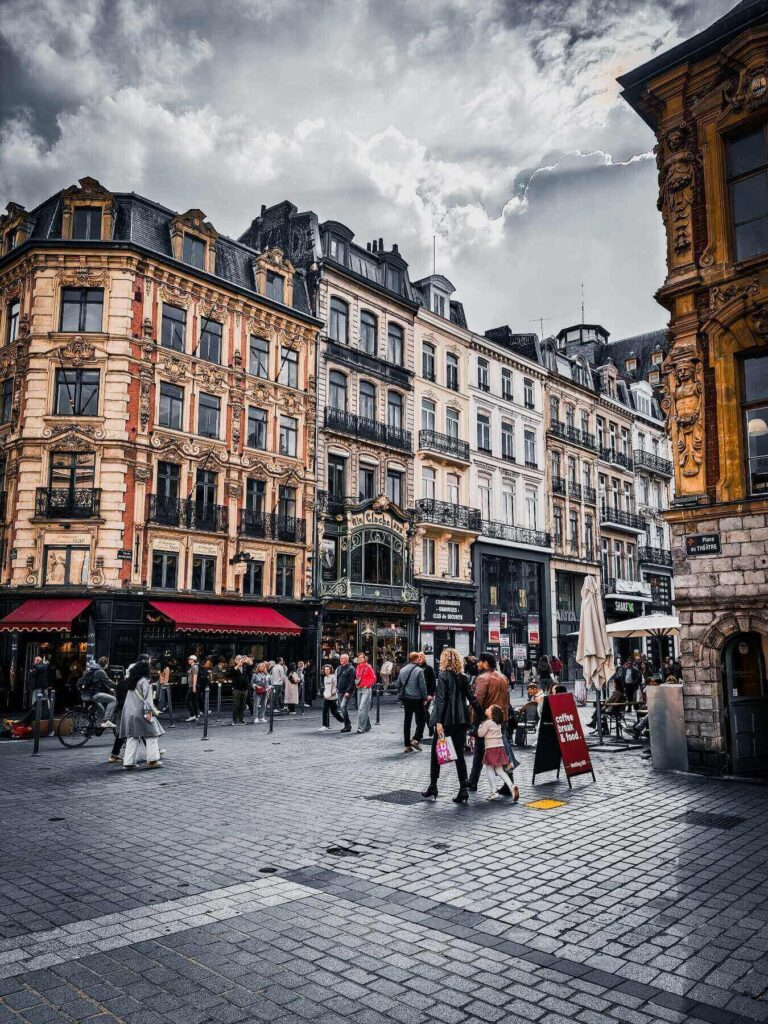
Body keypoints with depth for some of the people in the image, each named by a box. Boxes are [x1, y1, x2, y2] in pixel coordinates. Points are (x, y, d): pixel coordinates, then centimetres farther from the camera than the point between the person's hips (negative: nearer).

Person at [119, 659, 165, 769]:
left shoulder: (131, 681, 13)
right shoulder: (145, 681, -10)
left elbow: (130, 698, 17)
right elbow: (147, 697, -17)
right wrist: (149, 711, -18)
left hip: (128, 713, 7)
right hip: (140, 713, -7)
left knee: (132, 737, 10)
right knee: (151, 735, 2)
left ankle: (128, 762, 6)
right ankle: (152, 760, 1)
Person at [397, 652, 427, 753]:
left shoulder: (403, 669, 6)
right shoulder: (419, 670, -13)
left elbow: (398, 684, 10)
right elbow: (423, 686, -12)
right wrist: (425, 698, -1)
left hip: (405, 699, 6)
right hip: (416, 699, -6)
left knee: (407, 721, 10)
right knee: (421, 720, 8)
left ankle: (407, 745, 11)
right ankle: (416, 739, -6)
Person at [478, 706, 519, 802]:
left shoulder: (487, 723, -13)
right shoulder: (498, 723, 12)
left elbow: (480, 734, -8)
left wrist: (481, 725, 6)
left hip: (491, 748, -7)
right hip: (500, 747, 7)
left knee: (489, 769, 1)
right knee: (500, 770, 11)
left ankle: (494, 791, -3)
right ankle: (511, 786, -3)